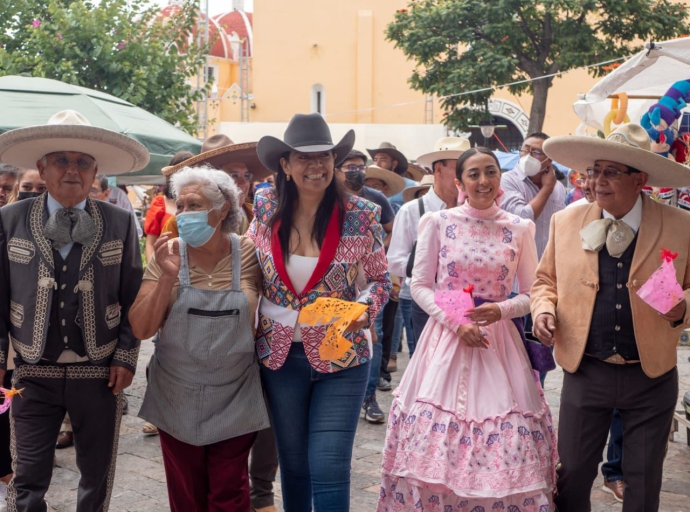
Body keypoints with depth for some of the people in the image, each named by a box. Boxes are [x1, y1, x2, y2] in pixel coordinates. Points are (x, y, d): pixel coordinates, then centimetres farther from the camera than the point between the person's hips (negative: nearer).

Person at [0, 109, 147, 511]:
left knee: (98, 479, 15)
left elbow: (133, 297, 0)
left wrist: (127, 357, -4)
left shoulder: (120, 223, -3)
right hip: (34, 373, 0)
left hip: (100, 374, 0)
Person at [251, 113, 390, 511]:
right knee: (293, 464, 16)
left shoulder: (360, 216, -9)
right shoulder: (267, 210, -2)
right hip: (280, 355, 3)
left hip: (341, 357, -3)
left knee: (329, 469, -5)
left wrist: (366, 308, -17)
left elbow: (380, 278, 3)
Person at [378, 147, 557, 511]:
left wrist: (501, 310, -13)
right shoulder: (439, 223, 1)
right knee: (436, 440, 1)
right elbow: (420, 285, 1)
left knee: (503, 445, -1)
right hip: (445, 336, 0)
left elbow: (532, 293, 7)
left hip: (498, 339, 1)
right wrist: (455, 322, -12)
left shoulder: (519, 229, 4)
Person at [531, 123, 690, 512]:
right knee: (572, 475, 9)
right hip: (585, 373, 1)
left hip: (652, 378, -1)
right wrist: (544, 309, -7)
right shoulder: (566, 222, 0)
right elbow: (546, 281, 12)